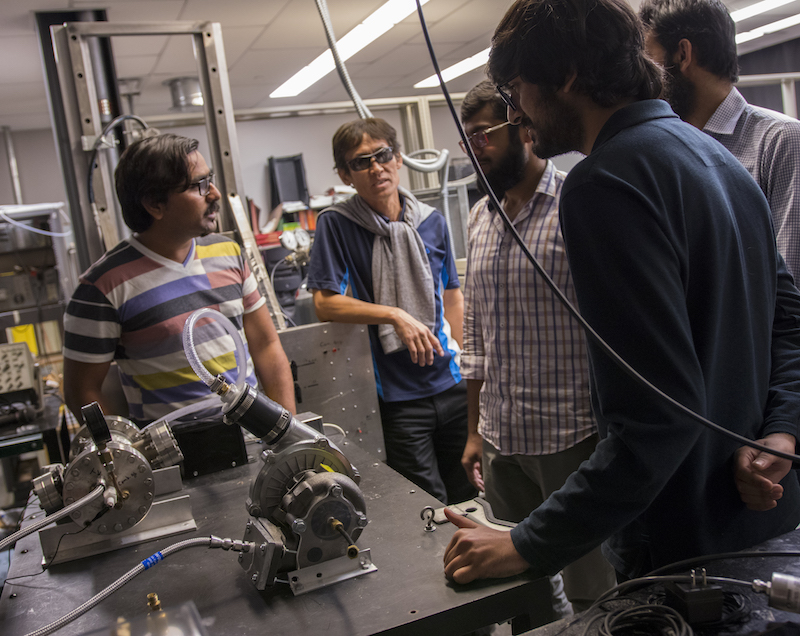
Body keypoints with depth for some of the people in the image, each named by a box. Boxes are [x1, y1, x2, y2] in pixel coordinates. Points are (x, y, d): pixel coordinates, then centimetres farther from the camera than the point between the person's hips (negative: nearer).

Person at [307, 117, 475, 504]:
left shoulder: (432, 222, 6)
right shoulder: (336, 225, -7)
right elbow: (325, 303, -12)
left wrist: (462, 355, 9)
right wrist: (395, 316, -20)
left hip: (451, 384, 5)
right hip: (396, 396, -4)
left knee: (469, 499, 16)